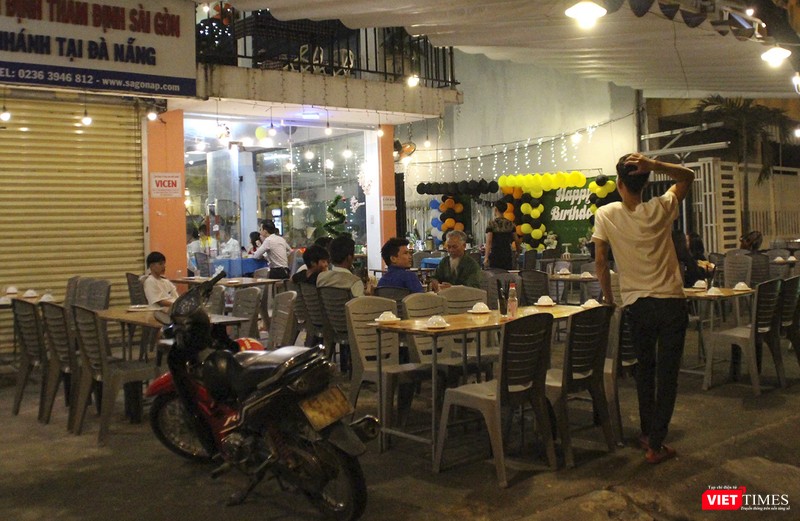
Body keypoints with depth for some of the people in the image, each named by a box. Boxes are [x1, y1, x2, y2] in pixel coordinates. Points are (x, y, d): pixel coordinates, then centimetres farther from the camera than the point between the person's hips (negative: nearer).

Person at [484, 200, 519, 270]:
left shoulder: (491, 225, -8)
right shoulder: (510, 224, 5)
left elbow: (489, 242, -17)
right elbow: (517, 241, 11)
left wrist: (486, 257, -22)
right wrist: (518, 250, 29)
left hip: (495, 255, -3)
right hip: (508, 255, 3)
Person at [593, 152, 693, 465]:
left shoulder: (606, 215, -6)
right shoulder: (660, 210, -5)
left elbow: (601, 261, -3)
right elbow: (688, 176, 9)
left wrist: (608, 299, 11)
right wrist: (653, 165, -10)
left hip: (637, 305, 1)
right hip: (672, 302, -1)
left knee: (645, 369, 20)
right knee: (668, 374, 4)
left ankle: (647, 433, 27)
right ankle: (656, 444, 6)